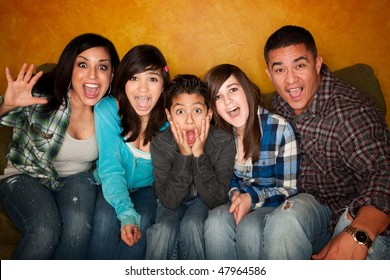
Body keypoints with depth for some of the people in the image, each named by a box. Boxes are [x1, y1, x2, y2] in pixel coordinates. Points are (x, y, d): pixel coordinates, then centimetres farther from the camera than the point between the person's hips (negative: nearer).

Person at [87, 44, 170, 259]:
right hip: (111, 187, 0)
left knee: (141, 221, -28)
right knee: (106, 219, -29)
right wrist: (126, 214, -36)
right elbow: (110, 169, -22)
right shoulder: (107, 110, -20)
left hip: (148, 187, 1)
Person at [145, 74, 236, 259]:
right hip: (174, 202, 1)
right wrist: (184, 156, -33)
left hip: (206, 202, 0)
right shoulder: (160, 144, -20)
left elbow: (217, 200, -24)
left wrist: (199, 154, -33)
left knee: (191, 225, -30)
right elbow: (169, 201, -23)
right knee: (163, 230, -28)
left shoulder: (224, 142, -23)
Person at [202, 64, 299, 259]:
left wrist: (252, 198, -24)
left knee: (249, 228, -34)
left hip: (273, 206, -3)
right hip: (237, 200, 3)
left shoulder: (280, 129, -17)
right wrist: (235, 193, -12)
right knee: (216, 222, -30)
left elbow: (289, 190, -10)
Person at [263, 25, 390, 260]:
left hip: (360, 210, -4)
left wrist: (357, 236, -50)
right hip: (314, 202, 4)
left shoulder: (349, 111, -24)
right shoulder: (280, 104, 0)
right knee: (284, 223, -30)